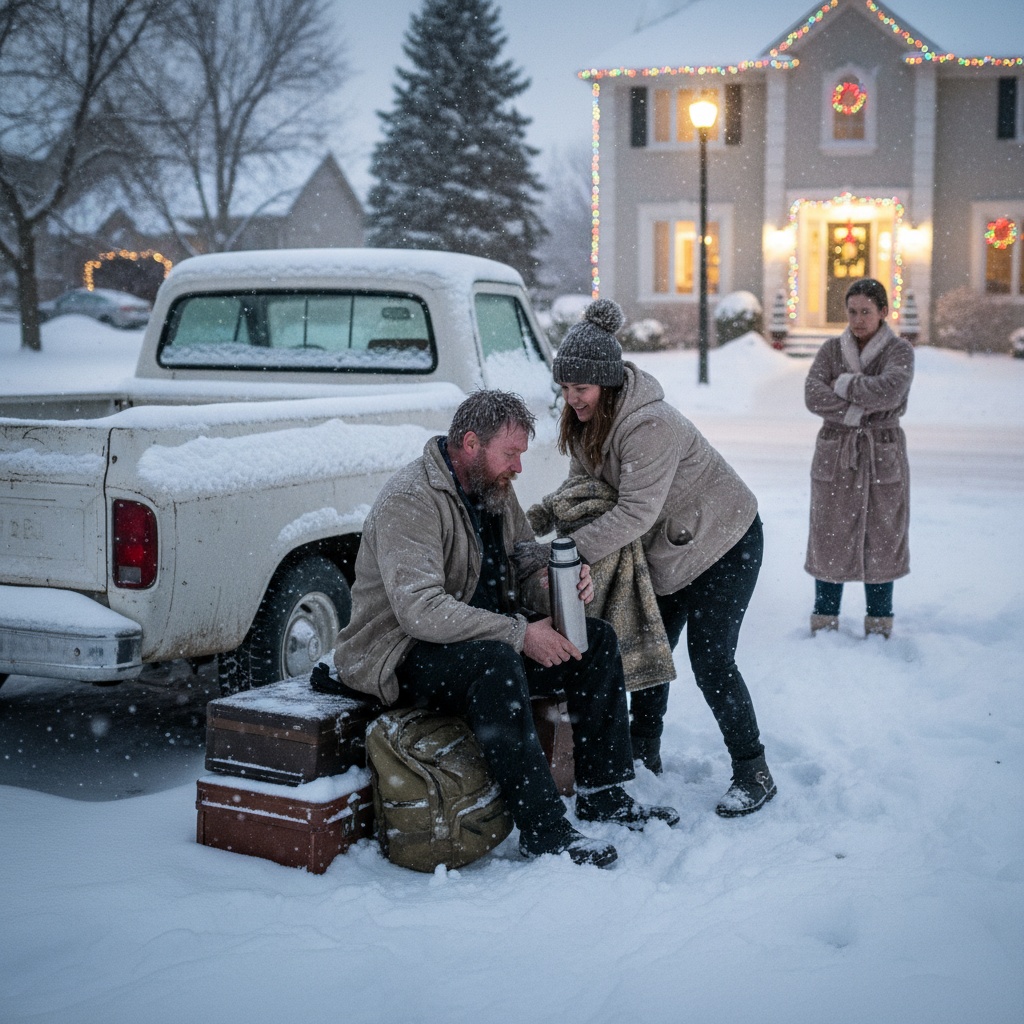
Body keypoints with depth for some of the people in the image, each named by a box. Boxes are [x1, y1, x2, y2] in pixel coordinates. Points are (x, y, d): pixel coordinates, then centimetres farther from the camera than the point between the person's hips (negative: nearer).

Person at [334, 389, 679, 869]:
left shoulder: (494, 490, 8)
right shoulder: (409, 501, -22)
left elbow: (529, 566, 13)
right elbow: (421, 611, -32)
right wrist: (520, 634, -31)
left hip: (490, 640, 9)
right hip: (404, 656, -9)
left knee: (598, 639, -3)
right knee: (494, 659, -38)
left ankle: (602, 793, 2)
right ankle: (543, 829, -34)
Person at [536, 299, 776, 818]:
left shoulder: (650, 425, -34)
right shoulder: (586, 420, -6)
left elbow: (637, 510, -37)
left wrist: (572, 550, -40)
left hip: (726, 544, -9)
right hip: (669, 548, 9)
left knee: (710, 661, -10)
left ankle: (753, 773, 3)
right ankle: (643, 756, 27)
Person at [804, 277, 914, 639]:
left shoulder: (900, 350, -4)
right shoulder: (831, 350, 3)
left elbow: (889, 391, -23)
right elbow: (813, 396, -12)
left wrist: (844, 383, -12)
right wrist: (862, 408, -18)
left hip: (884, 457, -1)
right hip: (835, 455, 2)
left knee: (881, 539, 5)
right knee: (830, 539, 4)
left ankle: (879, 626, 17)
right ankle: (824, 623, 15)